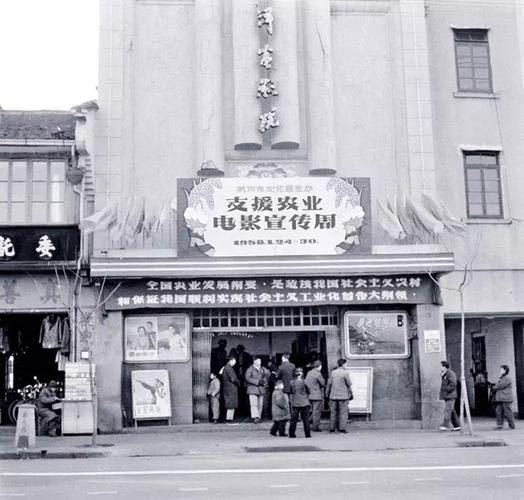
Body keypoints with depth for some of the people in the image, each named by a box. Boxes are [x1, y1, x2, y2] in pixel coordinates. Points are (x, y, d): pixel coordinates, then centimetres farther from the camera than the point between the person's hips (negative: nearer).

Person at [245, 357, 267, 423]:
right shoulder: (250, 369, -1)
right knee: (254, 404, -15)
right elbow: (248, 378, -11)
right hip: (252, 389, -5)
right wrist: (257, 381, -18)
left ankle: (258, 417, 11)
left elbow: (265, 377, 19)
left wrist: (264, 382, -5)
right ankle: (255, 417, -22)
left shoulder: (262, 369, 16)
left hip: (261, 389, 5)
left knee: (260, 405, 4)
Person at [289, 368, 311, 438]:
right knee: (306, 419, 5)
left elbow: (291, 393, 7)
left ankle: (292, 434, 8)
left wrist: (291, 402, 16)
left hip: (295, 404, 2)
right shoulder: (304, 382, -6)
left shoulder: (292, 382, 0)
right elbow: (308, 393, 1)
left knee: (293, 419, 7)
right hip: (304, 403, -2)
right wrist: (307, 399, 16)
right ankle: (307, 434, 6)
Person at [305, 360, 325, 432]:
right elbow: (323, 383, -8)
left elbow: (306, 383, 12)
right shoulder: (318, 374, -15)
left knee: (313, 411, 19)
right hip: (317, 396, -8)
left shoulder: (309, 373, 10)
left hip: (310, 395, 8)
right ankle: (315, 427, 1)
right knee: (317, 411, -1)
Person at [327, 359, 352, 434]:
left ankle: (332, 428, 10)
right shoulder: (345, 373, -8)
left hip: (333, 395, 4)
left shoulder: (333, 372, 5)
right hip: (343, 395, -4)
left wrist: (327, 393, 15)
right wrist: (350, 393, 9)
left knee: (333, 412, 9)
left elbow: (329, 383, 7)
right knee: (343, 412, 2)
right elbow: (349, 384, -5)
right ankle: (342, 428, -2)